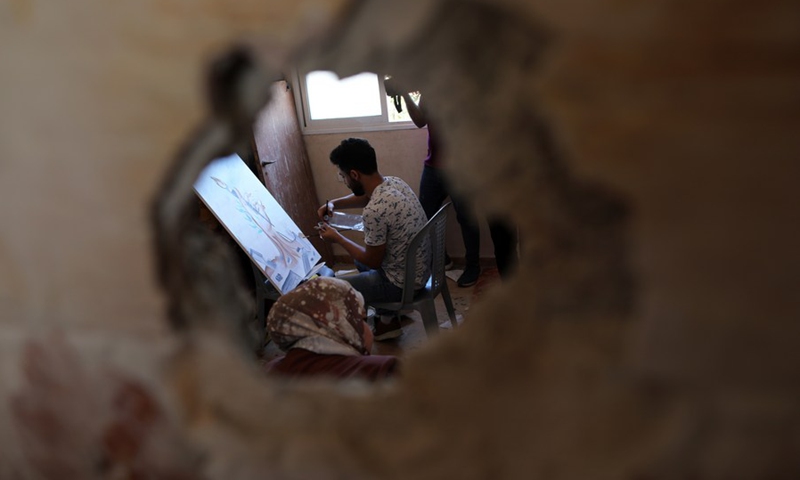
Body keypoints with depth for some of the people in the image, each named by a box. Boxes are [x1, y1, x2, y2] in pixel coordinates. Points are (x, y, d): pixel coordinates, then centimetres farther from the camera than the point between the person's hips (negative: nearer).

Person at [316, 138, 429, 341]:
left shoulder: (374, 211, -31)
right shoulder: (393, 182, -4)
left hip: (403, 282, -8)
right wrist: (333, 203, 4)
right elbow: (366, 197, 19)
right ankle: (388, 316, 33)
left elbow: (373, 262, -17)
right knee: (359, 255, 31)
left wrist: (337, 238, -5)